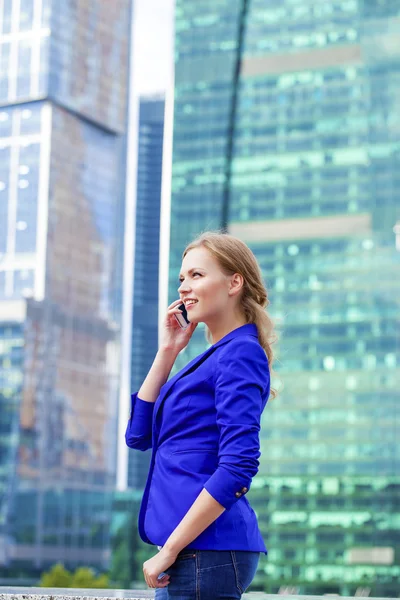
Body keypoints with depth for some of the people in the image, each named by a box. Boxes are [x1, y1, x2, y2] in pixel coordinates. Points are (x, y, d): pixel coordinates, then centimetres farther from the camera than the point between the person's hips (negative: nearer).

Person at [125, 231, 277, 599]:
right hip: (193, 551, 9)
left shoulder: (240, 353, -10)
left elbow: (237, 469, -19)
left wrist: (170, 549, -18)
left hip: (206, 551, -9)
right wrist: (167, 352, 10)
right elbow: (140, 434, 17)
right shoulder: (212, 358, 18)